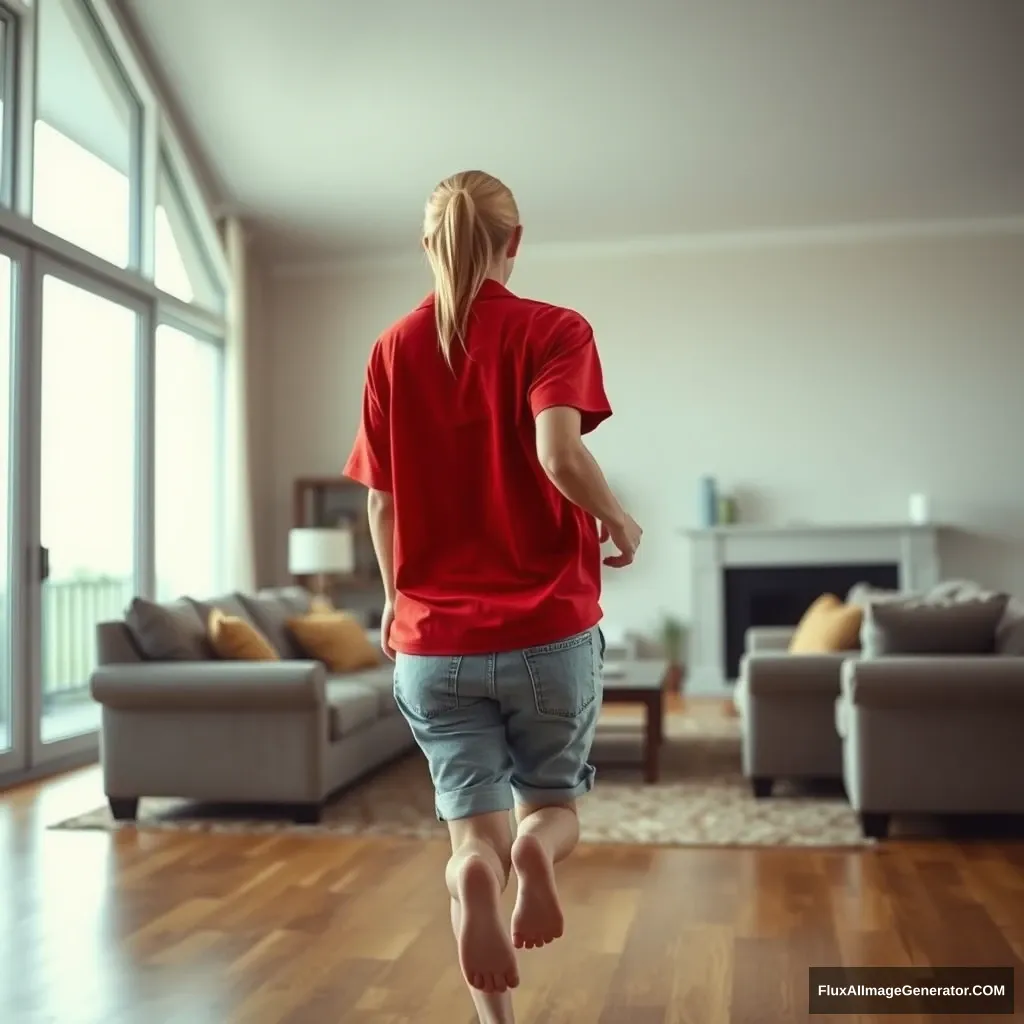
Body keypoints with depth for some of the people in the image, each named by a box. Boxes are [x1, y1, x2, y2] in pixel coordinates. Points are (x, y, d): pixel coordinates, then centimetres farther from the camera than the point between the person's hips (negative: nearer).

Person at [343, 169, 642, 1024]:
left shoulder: (394, 349, 7)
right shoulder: (554, 330, -3)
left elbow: (382, 502, 7)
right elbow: (559, 452, -20)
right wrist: (619, 521, -1)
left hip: (433, 637, 2)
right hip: (549, 628, -2)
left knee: (475, 833, 10)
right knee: (555, 802, 19)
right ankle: (536, 845, -16)